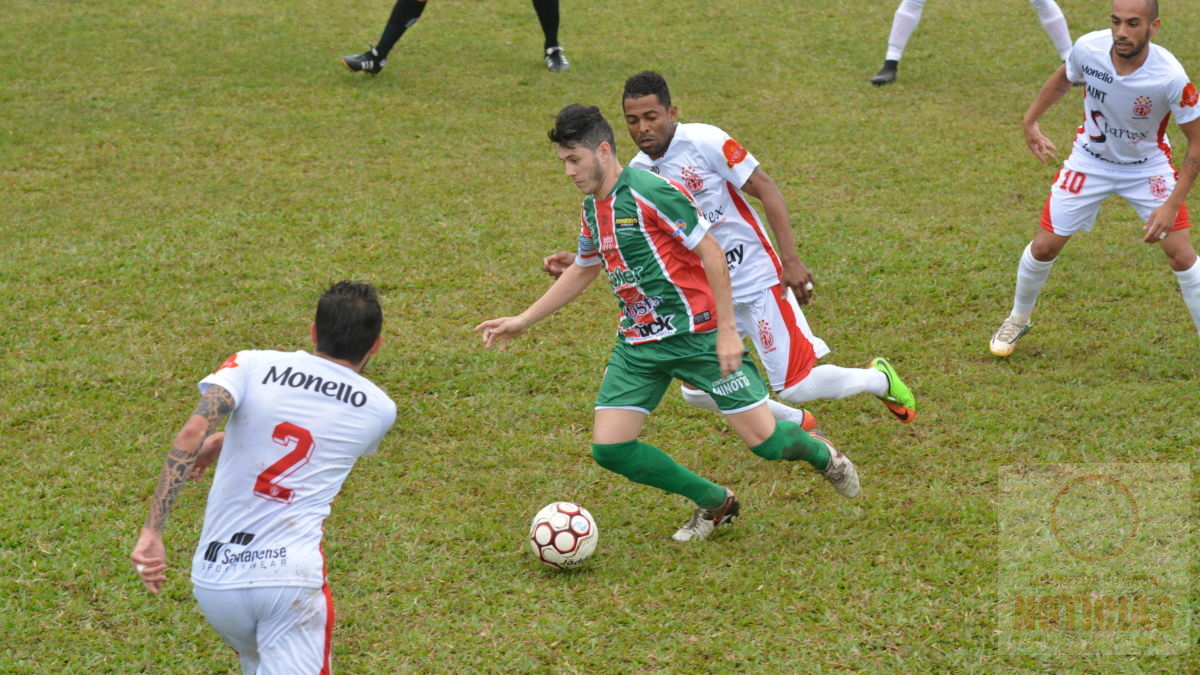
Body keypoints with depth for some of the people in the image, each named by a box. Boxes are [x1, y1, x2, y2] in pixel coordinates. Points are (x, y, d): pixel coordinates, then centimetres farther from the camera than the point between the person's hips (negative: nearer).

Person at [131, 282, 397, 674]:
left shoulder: (252, 366, 5)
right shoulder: (378, 409, 10)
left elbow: (194, 431, -11)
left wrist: (151, 531, -13)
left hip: (212, 582, 3)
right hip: (291, 579, -3)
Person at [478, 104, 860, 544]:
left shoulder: (650, 192, -16)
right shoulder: (592, 208, 9)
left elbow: (712, 255, -16)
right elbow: (582, 272, 25)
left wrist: (727, 330, -18)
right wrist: (523, 321, 23)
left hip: (696, 334, -7)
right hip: (638, 345, 7)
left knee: (765, 441, -7)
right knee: (609, 448, -6)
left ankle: (819, 452, 31)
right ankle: (714, 503, 12)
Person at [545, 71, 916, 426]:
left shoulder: (704, 141, -16)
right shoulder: (637, 173, 2)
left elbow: (766, 189, -15)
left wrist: (790, 260, -21)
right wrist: (574, 261, -3)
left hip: (757, 281, -7)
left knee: (796, 386, -8)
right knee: (697, 391, 5)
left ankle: (879, 378, 22)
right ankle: (797, 423, 28)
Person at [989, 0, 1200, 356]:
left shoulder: (1170, 76, -32)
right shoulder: (1089, 48, -25)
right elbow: (1063, 78, 2)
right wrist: (1030, 120, 4)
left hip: (1148, 168, -2)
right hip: (1090, 161, 2)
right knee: (1044, 246, 4)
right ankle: (1017, 320, 31)